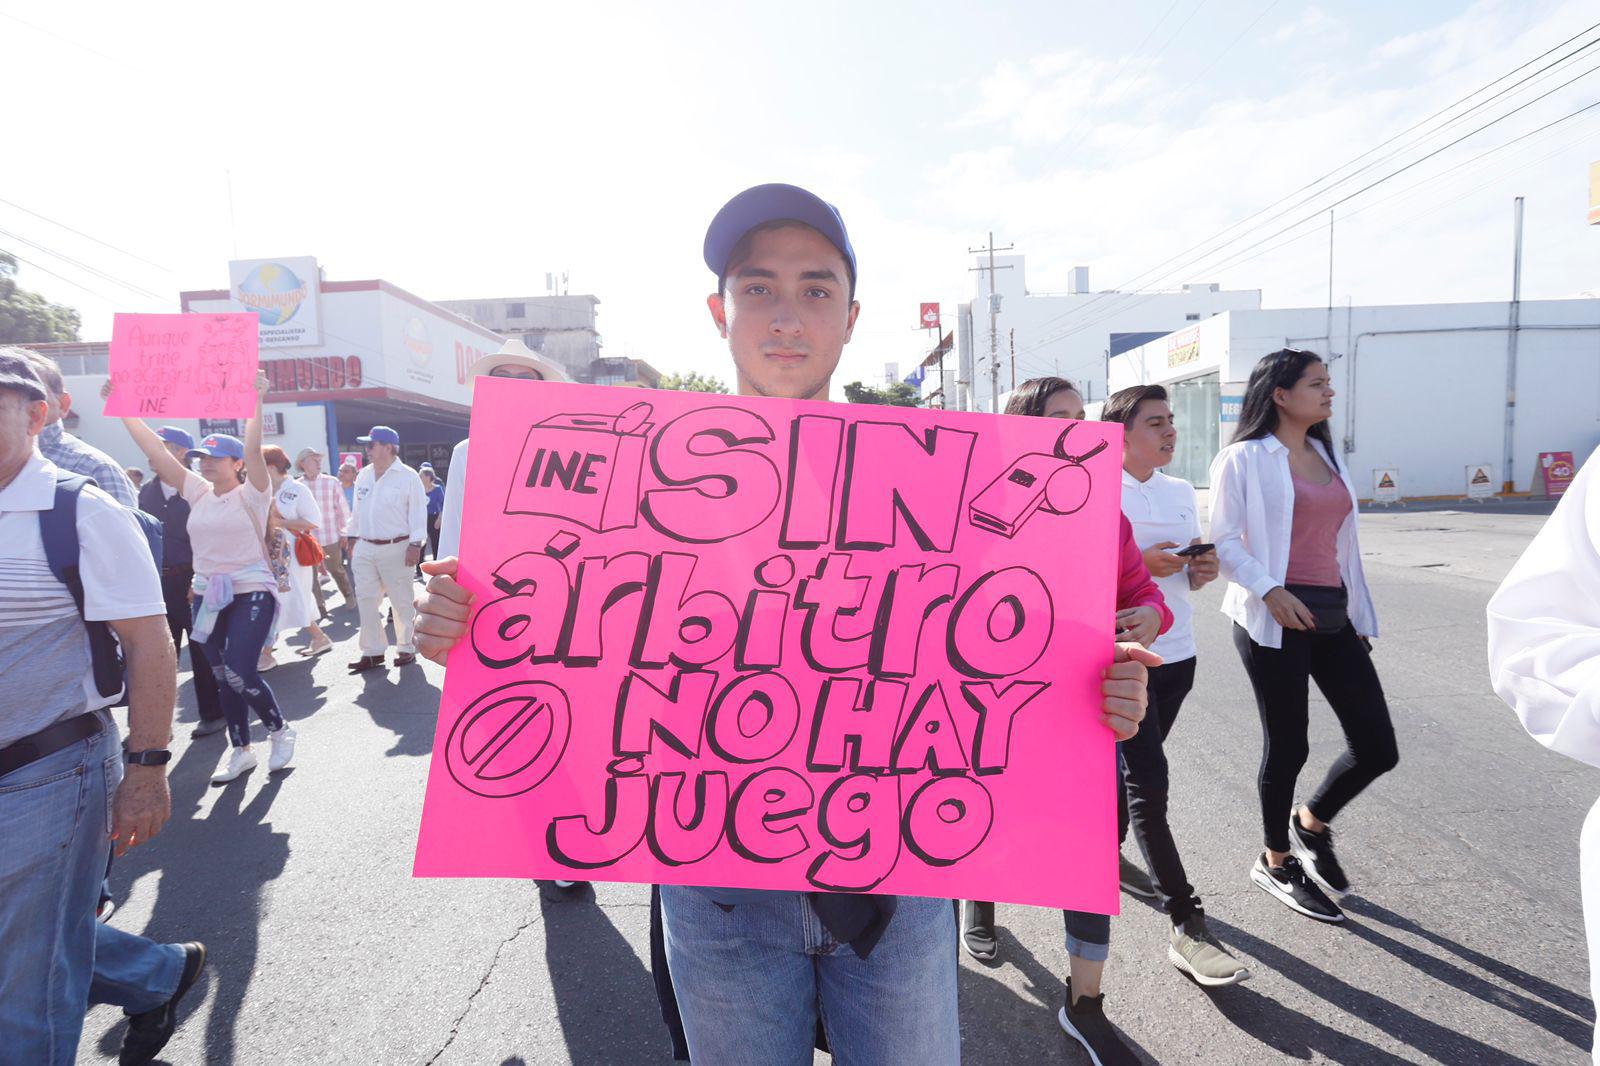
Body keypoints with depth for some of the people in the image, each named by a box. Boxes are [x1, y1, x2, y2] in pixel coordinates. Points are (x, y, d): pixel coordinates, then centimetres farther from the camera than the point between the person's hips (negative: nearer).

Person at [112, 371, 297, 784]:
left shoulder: (251, 494, -7)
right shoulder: (198, 492, 8)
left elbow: (252, 450, -23)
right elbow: (156, 451, 5)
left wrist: (255, 401, -34)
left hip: (250, 593, -6)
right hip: (207, 595, 6)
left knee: (240, 674, -15)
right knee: (223, 677, 11)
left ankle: (280, 730, 10)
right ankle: (240, 750, 24)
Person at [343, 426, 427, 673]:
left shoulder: (408, 476, -7)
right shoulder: (363, 476, 11)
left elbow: (417, 513, -10)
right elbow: (357, 510, 18)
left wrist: (415, 544, -15)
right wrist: (352, 538, 16)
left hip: (395, 549, -6)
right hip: (365, 548, 6)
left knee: (402, 602, 3)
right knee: (366, 600, 5)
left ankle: (406, 648, 15)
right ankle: (372, 652, 13)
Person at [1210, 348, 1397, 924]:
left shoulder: (1326, 456, 17)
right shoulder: (1244, 459, -5)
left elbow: (1343, 544, 19)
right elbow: (1223, 540, -10)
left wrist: (1361, 619, 18)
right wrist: (1270, 591, -24)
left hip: (1333, 618, 7)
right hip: (1273, 621, -7)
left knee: (1377, 748, 4)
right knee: (1287, 747, 3)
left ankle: (1311, 821, 32)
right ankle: (1276, 861, 26)